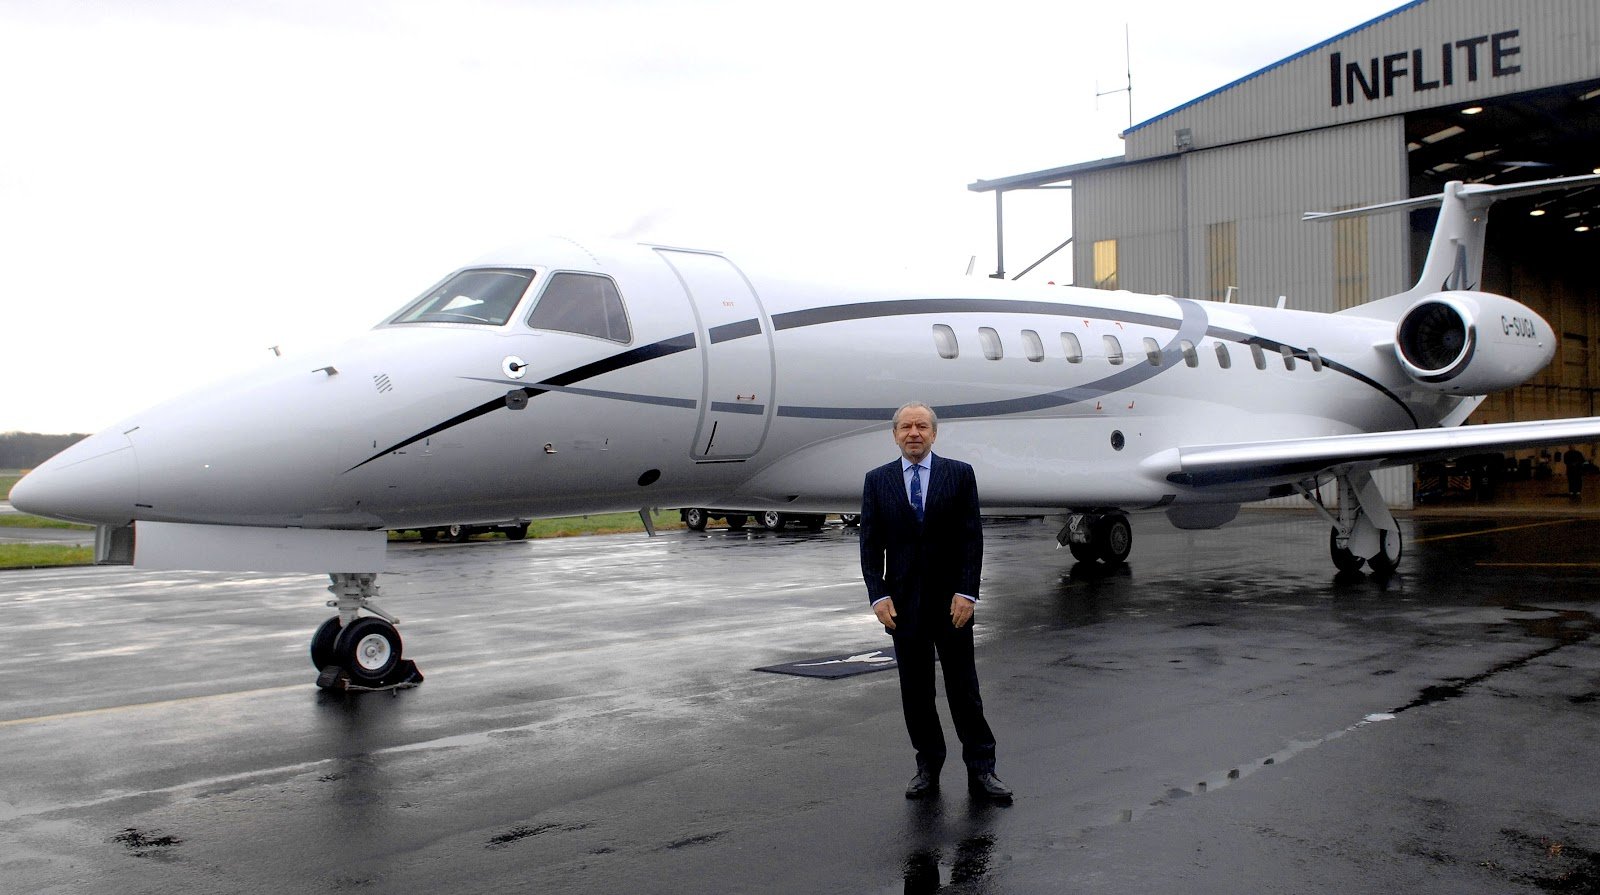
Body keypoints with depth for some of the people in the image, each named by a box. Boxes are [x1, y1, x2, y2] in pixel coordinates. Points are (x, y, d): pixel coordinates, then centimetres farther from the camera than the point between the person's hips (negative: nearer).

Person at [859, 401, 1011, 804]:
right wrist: (878, 596, -7)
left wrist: (967, 593, -11)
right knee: (915, 688, 8)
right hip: (903, 601, 2)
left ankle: (981, 771, 9)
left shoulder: (960, 474, 1)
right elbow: (870, 544, 3)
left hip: (951, 598, -2)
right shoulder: (877, 480, 5)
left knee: (964, 687, 2)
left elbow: (972, 538, -3)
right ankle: (927, 767, 19)